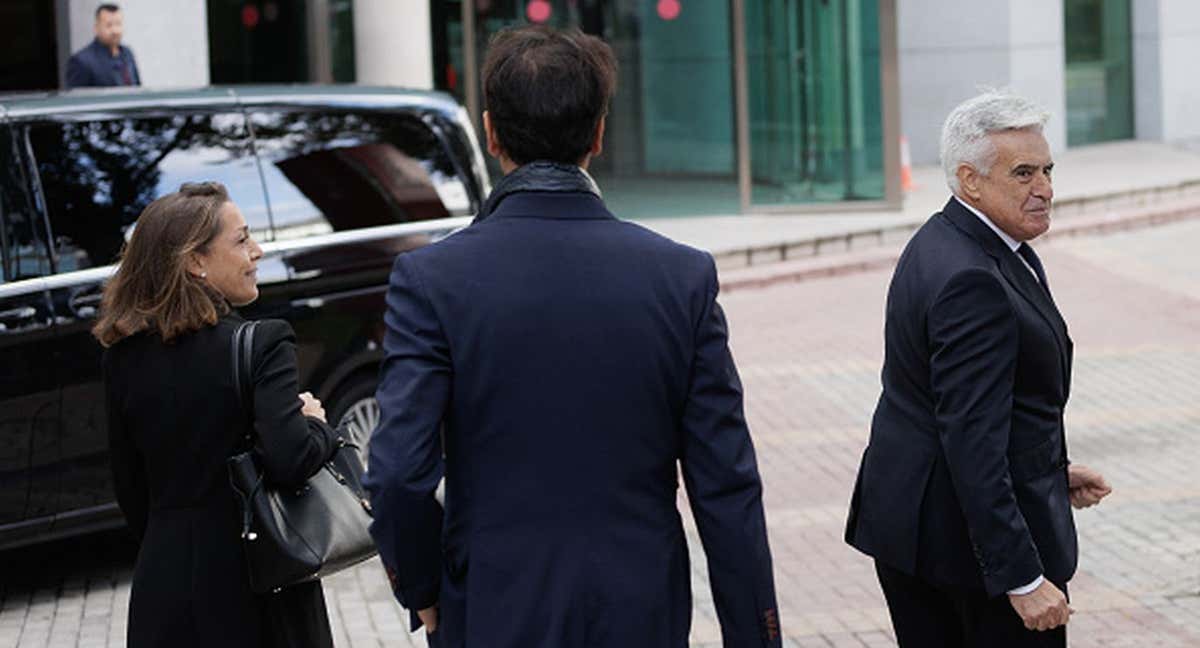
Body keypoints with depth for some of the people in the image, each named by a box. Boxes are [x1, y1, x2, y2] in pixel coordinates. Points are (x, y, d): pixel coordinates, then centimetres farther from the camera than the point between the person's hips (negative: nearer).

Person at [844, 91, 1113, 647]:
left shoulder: (941, 242, 8)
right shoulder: (972, 281, -23)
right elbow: (972, 443, -26)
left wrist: (1051, 469, 16)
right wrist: (1022, 579, -26)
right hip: (972, 533, -10)